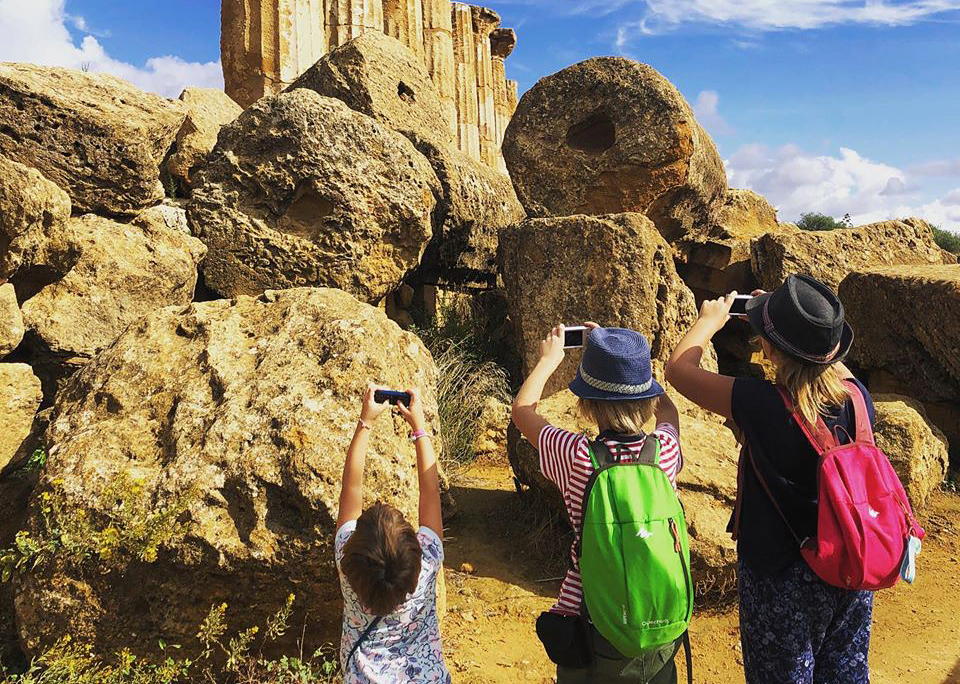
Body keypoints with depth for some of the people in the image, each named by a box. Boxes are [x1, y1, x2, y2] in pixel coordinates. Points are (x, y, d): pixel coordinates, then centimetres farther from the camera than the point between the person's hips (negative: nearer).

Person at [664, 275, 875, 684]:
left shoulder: (760, 404, -29)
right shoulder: (857, 396, -14)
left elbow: (678, 368, -15)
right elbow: (833, 362, 11)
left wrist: (710, 320, 2)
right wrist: (789, 319, 17)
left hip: (782, 579, -5)